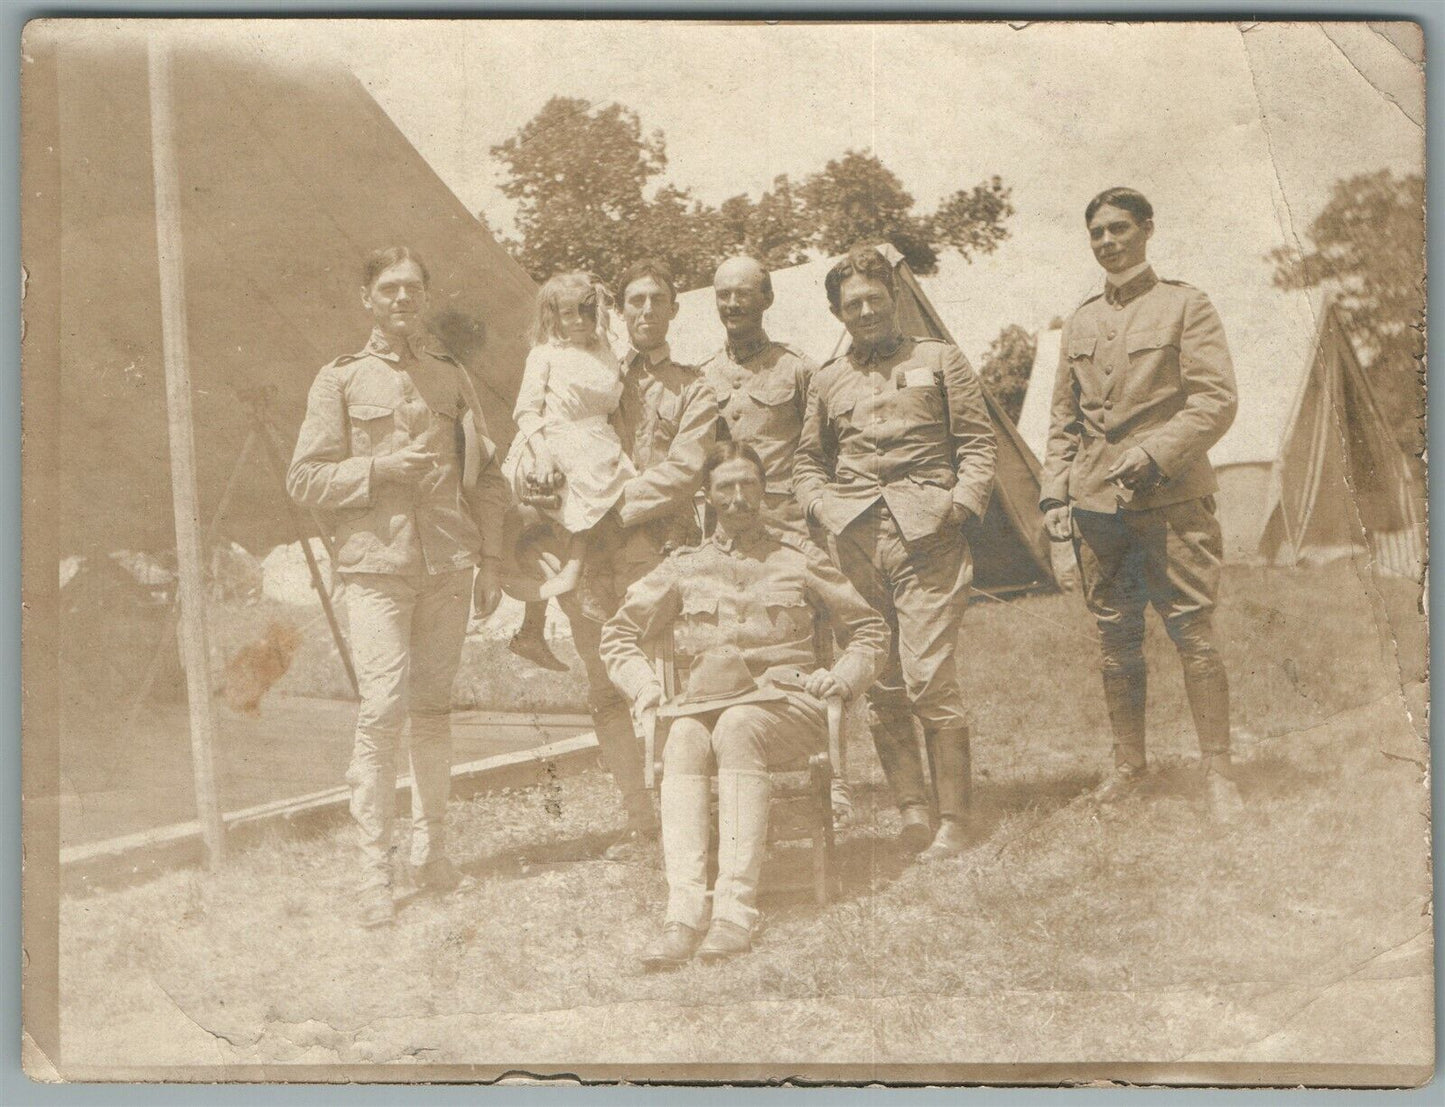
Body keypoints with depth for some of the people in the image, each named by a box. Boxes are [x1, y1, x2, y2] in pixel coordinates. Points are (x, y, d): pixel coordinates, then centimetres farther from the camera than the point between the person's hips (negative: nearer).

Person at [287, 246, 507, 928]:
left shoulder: (452, 377, 14)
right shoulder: (340, 379, 6)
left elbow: (486, 476, 15)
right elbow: (304, 480, 3)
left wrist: (490, 561, 8)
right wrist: (379, 469, -11)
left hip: (448, 563, 3)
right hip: (375, 564, -3)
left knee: (433, 706, 7)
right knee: (382, 708, -12)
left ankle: (430, 848, 19)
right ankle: (374, 869, -5)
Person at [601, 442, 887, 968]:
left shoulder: (798, 558, 17)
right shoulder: (684, 568, 21)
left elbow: (870, 628, 21)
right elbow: (618, 634, 26)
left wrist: (845, 675, 3)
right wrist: (644, 686, 8)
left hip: (785, 698, -1)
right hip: (705, 700, 2)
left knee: (737, 729, -38)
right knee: (683, 738, -36)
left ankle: (736, 908, -46)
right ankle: (683, 911, -47)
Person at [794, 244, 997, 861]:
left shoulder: (940, 361, 14)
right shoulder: (827, 381, 21)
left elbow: (977, 443, 10)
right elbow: (807, 460, 25)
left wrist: (962, 501, -6)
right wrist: (819, 506, 6)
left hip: (926, 536, -3)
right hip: (852, 541, 3)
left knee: (929, 680, -12)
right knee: (879, 690, 0)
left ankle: (952, 821, -4)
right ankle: (912, 814, 8)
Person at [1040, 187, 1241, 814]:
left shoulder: (1184, 305, 1)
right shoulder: (1081, 322, 16)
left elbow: (1216, 401, -7)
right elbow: (1063, 417, 19)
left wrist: (1154, 454, -18)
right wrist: (1054, 492, 8)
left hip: (1169, 499, -4)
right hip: (1095, 504, 5)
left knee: (1193, 636, -5)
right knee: (1116, 642, 9)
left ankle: (1217, 771, 3)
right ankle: (1127, 763, 20)